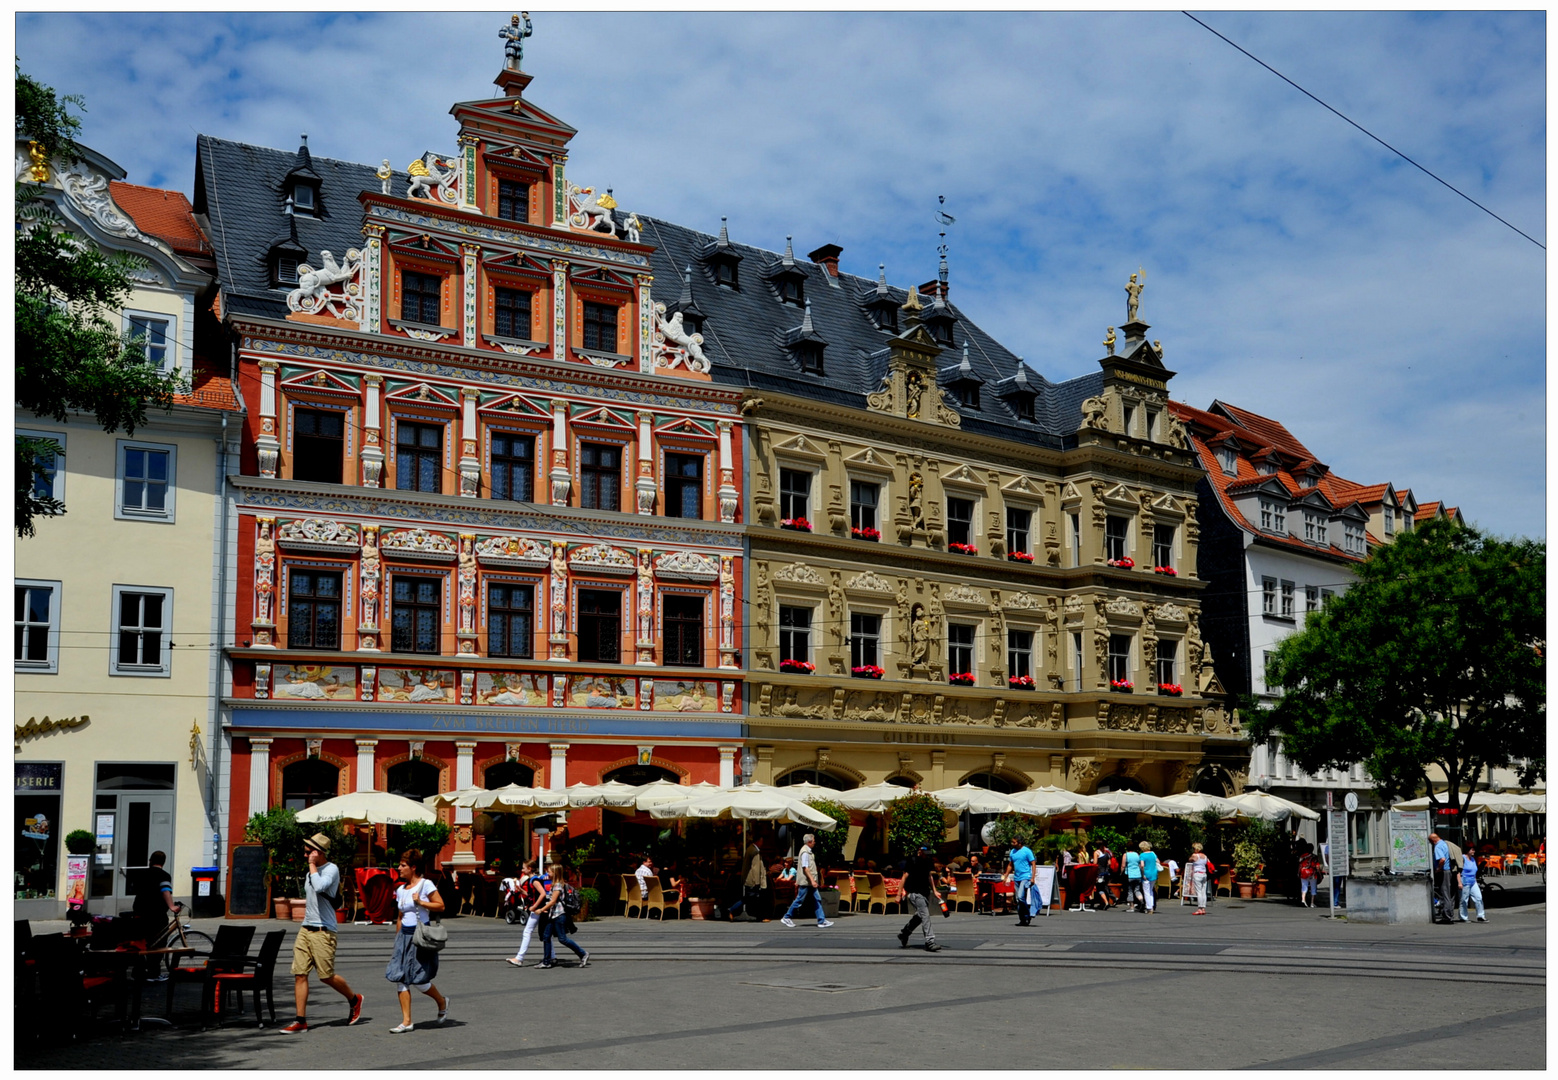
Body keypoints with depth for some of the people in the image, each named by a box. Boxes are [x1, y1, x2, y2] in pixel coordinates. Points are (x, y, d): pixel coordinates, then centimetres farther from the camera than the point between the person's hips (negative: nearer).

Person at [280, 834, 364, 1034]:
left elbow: (319, 887, -30)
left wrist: (312, 865, -19)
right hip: (306, 929, 8)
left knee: (326, 976, -2)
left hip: (323, 931, -8)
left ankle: (354, 1000, 22)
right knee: (299, 973, -1)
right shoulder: (310, 873, 16)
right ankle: (300, 1021, 1)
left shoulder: (331, 869, -10)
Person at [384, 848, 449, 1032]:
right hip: (404, 936, 6)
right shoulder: (400, 890, 11)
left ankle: (442, 1002, 22)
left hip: (420, 936, -6)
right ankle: (406, 1021, 4)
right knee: (400, 979, -1)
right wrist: (397, 940, 17)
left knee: (418, 980, -6)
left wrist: (420, 902, -17)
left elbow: (441, 906, -9)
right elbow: (400, 917, 17)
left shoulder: (426, 885, -7)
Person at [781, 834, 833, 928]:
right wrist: (812, 880, -25)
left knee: (817, 899, 5)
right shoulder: (805, 852, -16)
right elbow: (805, 868, -22)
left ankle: (821, 921, 5)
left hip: (810, 882, 10)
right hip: (805, 881, -10)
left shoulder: (808, 851, 16)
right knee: (799, 900, -2)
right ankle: (787, 917, 10)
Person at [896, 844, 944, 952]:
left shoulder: (927, 861, 11)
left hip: (925, 892, 8)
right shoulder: (913, 861, -10)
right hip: (914, 893, -8)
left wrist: (934, 891, 21)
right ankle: (930, 942, -17)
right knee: (925, 916, -15)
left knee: (920, 916, 15)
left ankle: (904, 934, 33)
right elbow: (905, 877, -10)